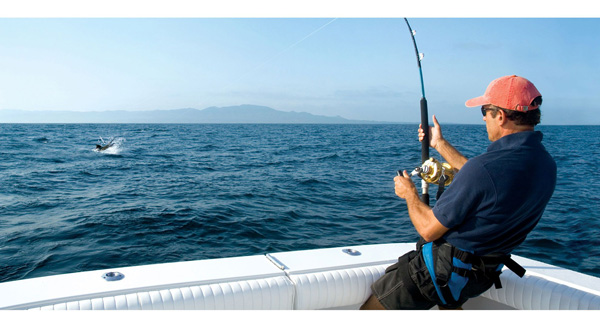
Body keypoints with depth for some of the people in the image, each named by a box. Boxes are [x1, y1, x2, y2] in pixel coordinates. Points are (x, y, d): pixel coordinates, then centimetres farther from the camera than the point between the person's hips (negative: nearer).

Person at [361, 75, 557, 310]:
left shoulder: (486, 167, -32)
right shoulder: (546, 165, -3)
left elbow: (429, 230, -22)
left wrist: (409, 193, -2)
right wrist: (440, 145, 22)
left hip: (441, 270, -9)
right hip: (484, 275, 9)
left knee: (370, 310, 5)